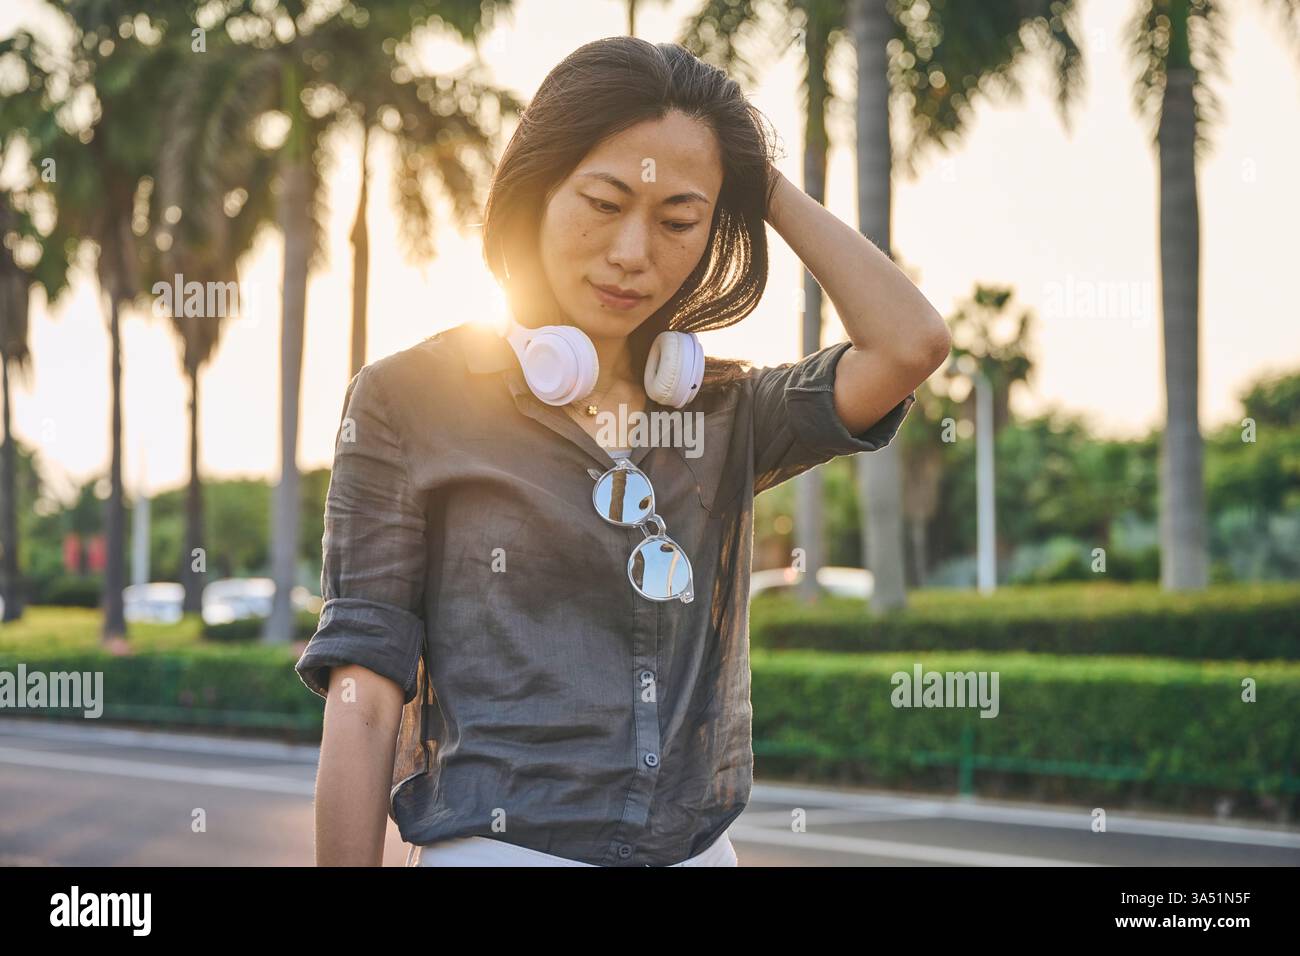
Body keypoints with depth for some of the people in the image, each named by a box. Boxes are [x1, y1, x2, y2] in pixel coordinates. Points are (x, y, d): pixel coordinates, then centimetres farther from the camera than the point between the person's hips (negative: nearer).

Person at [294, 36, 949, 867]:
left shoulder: (721, 412, 8)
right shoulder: (409, 400, -4)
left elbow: (910, 344, -8)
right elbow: (364, 703, -7)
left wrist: (766, 181, 0)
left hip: (700, 846, 5)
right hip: (499, 844, -4)